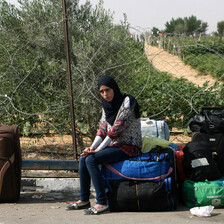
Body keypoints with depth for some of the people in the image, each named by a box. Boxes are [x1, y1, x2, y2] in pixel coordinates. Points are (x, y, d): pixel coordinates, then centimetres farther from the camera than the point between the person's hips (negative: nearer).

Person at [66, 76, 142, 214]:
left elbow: (116, 129, -21)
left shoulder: (127, 102, -15)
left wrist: (98, 149, -20)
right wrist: (92, 147, -10)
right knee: (83, 158, -2)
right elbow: (103, 129, 8)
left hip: (128, 147, -9)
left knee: (91, 160, -24)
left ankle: (102, 203, -24)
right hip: (114, 145, 9)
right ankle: (84, 199, 6)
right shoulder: (107, 105, 11)